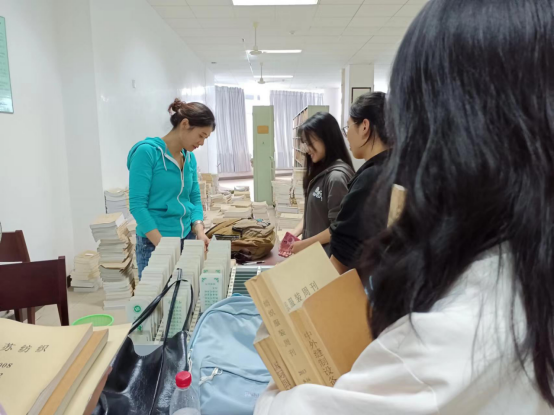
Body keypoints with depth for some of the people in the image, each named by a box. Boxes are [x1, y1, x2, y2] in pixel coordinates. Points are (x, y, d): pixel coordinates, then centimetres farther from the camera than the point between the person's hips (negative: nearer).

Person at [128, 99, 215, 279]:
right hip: (154, 243, -6)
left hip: (187, 239, 7)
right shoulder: (147, 152, -14)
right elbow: (137, 204, -17)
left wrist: (199, 230, -8)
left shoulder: (190, 158, 6)